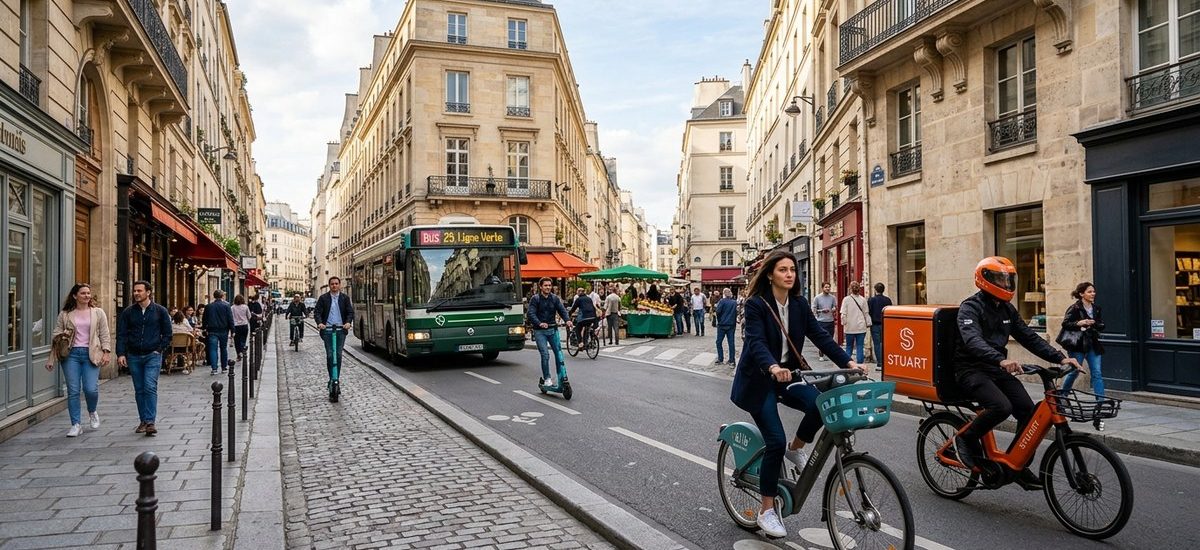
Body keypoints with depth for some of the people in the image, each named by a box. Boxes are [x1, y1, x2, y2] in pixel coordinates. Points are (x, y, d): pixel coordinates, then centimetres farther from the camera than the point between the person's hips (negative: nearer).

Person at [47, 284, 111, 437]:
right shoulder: (65, 315, 9)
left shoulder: (98, 313, 9)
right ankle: (76, 425, 8)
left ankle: (92, 412, 22)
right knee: (73, 391, 0)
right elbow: (56, 336, 9)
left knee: (91, 389, -10)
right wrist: (52, 359, 3)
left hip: (91, 354, -1)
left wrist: (106, 352, -6)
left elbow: (104, 335, 6)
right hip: (71, 354, 1)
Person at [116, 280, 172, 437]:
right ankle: (143, 421, 16)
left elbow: (167, 334, 6)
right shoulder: (128, 312, 6)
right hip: (134, 356, 3)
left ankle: (150, 422, -13)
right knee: (139, 390, 8)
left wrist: (159, 349, -3)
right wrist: (121, 353, -7)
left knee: (150, 387, -12)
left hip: (153, 355, -3)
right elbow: (121, 334, 4)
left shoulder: (160, 311, 2)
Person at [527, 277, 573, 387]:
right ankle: (547, 378, 3)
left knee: (559, 352, -2)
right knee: (545, 355, -9)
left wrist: (567, 320, -20)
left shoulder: (554, 298, 8)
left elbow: (562, 310, 0)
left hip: (553, 329, 3)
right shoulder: (535, 299, -2)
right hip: (540, 331, -3)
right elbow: (531, 314, -12)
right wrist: (540, 323, -30)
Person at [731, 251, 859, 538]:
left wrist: (848, 362, -16)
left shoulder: (799, 304, 2)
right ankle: (767, 511, 5)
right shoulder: (756, 304, -15)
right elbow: (756, 342, -28)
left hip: (788, 376, 5)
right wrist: (773, 368, -47)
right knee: (775, 441, -12)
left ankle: (796, 448, 8)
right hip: (759, 381, -5)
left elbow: (820, 335, -3)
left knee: (820, 404, -24)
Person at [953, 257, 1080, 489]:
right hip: (971, 371, -7)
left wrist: (1060, 358, -4)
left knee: (1028, 410, -9)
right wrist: (1001, 359, -48)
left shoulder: (1007, 309, 12)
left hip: (997, 370, 7)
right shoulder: (970, 307, -14)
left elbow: (1029, 337, 10)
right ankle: (965, 439, -5)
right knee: (1001, 406, -30)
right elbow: (972, 340, -31)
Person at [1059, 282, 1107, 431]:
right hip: (1078, 346, -5)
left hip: (1092, 345, 5)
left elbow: (1102, 325, 12)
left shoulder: (1096, 308, 9)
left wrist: (1094, 324, -9)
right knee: (1074, 372, 5)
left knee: (1097, 374, -4)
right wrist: (1079, 323, -28)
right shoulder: (1075, 308, -8)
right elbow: (1065, 324, -13)